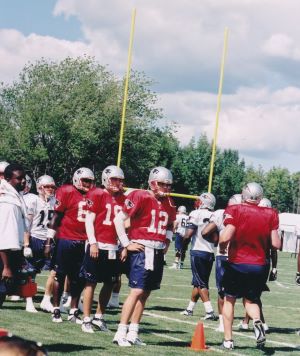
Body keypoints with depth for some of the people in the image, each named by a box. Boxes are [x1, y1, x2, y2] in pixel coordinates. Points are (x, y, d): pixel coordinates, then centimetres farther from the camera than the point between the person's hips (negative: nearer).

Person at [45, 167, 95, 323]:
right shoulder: (67, 192, -6)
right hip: (65, 240, -5)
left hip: (83, 243, 5)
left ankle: (73, 311, 16)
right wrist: (49, 242, -7)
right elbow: (56, 217, -5)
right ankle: (56, 310, 13)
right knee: (60, 275, 5)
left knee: (78, 279, 7)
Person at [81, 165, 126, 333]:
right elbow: (89, 220, -6)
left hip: (114, 247, 6)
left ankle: (99, 317, 22)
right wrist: (93, 243, -11)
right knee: (91, 282, 1)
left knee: (109, 284, 10)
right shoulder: (97, 195, -5)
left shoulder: (123, 199, 10)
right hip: (98, 245, -6)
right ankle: (86, 319, 7)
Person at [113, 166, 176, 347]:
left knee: (145, 293, 9)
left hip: (158, 252, 7)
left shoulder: (169, 204, 12)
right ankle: (121, 333, -10)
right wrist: (127, 244, -9)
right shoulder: (140, 197, -10)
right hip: (141, 249, -7)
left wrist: (167, 241, 15)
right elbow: (119, 219, -11)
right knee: (137, 290, -13)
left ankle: (133, 333, 15)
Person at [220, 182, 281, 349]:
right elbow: (276, 244, -2)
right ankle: (257, 321, -10)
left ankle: (228, 339, 16)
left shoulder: (235, 211, -8)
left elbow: (226, 237, -17)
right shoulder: (270, 214, -1)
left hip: (237, 264, -2)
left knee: (230, 299, 16)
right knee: (251, 300, 21)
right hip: (260, 266, 2)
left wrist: (222, 246, 3)